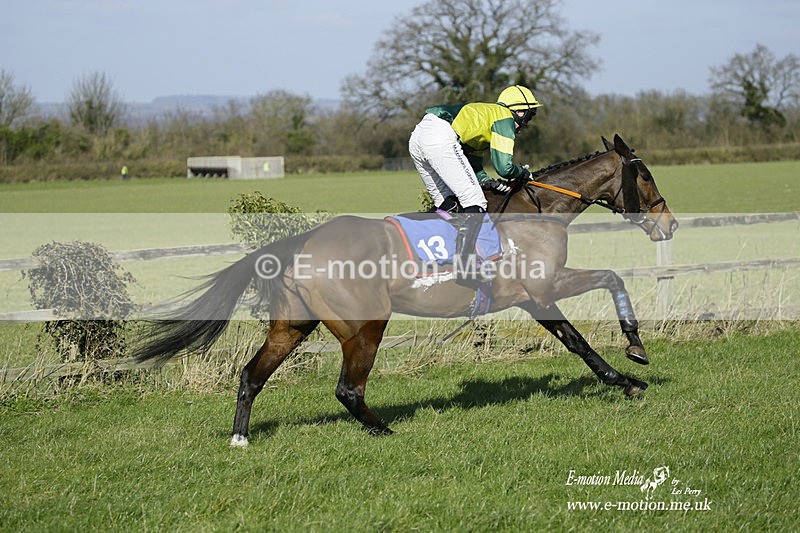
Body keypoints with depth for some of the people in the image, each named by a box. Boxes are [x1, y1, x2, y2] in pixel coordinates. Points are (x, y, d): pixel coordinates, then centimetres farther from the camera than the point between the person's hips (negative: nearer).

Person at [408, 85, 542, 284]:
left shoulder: (485, 113, 34)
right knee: (474, 202, -5)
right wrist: (523, 173, 17)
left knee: (445, 203, 21)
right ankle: (463, 267, -15)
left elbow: (473, 164, 35)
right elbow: (504, 167, -2)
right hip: (440, 138, -9)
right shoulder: (504, 118, 6)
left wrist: (486, 180, 18)